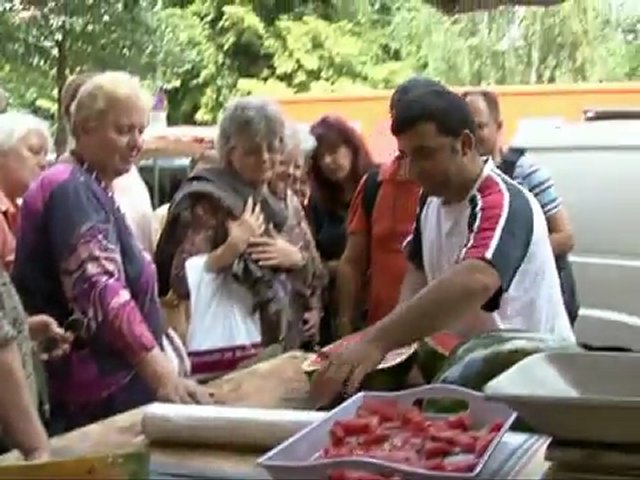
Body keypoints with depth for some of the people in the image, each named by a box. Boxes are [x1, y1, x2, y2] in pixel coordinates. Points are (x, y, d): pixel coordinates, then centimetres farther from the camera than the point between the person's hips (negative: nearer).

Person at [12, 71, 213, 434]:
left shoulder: (89, 190, 16)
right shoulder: (71, 190, -17)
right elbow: (101, 293, -30)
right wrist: (160, 372, -37)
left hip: (112, 382, 10)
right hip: (97, 393, -10)